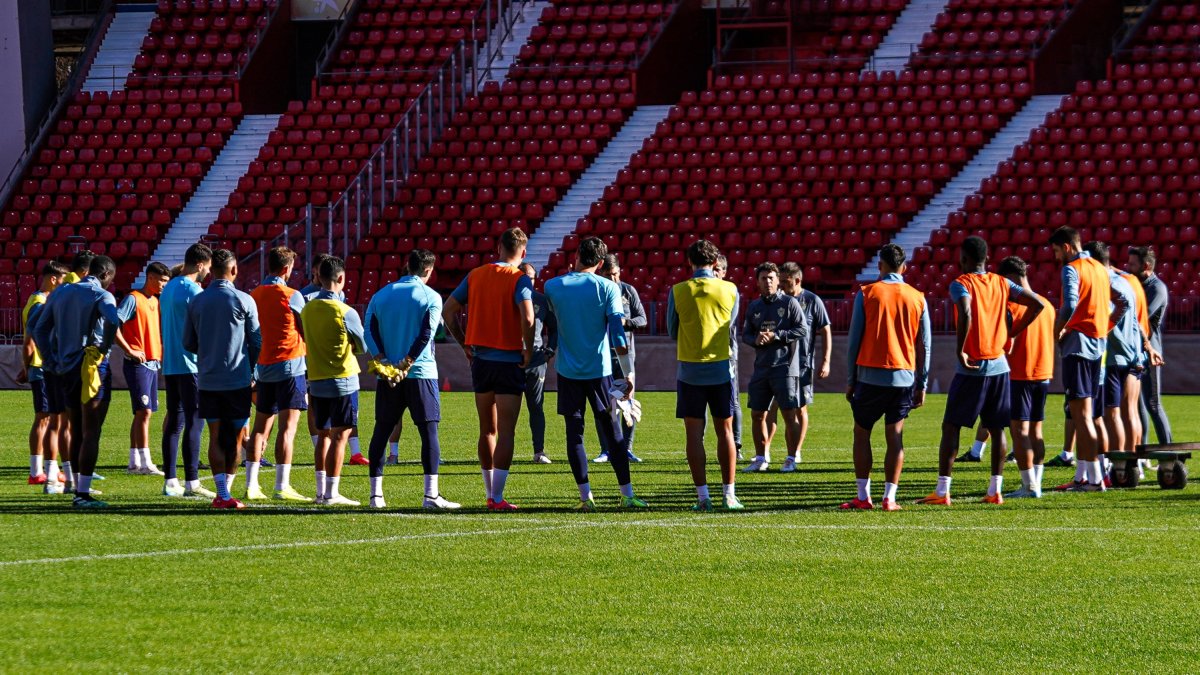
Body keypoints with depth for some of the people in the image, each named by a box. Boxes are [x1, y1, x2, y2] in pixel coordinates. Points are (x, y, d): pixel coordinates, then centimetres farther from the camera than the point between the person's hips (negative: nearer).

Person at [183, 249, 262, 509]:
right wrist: (251, 372, 15)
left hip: (207, 380, 2)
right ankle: (227, 491, 4)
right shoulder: (244, 301, -7)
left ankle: (222, 493, -3)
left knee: (216, 437, 6)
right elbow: (256, 341, -1)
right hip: (237, 380, -2)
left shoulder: (196, 302, 2)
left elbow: (188, 343, 8)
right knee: (235, 437, 6)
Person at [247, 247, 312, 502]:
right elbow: (306, 329, 0)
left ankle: (251, 485, 10)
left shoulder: (253, 296, 8)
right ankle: (282, 487, -13)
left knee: (261, 427, 12)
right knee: (288, 427, -7)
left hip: (262, 366, 6)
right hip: (289, 365, -6)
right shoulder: (292, 296, -8)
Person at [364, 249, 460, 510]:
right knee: (429, 431, -2)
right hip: (421, 373, -4)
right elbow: (425, 335, -12)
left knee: (382, 431, 9)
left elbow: (370, 332, 0)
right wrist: (405, 365, -11)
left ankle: (376, 493, 7)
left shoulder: (381, 295, 9)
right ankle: (431, 494, -10)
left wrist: (385, 364, -6)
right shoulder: (431, 297, -3)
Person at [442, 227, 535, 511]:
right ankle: (497, 498, -7)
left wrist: (465, 345, 13)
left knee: (487, 430, 16)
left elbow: (447, 311, 7)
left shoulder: (475, 275, 6)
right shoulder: (519, 280, -10)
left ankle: (490, 493, 22)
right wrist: (528, 350, -10)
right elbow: (527, 318, -24)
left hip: (480, 360, 5)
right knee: (506, 433, -2)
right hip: (509, 360, -5)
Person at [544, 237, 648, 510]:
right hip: (599, 372, -1)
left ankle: (585, 496, -1)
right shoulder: (608, 288, -5)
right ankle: (627, 494, 6)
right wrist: (629, 375, -7)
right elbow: (618, 334, -10)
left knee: (574, 432, 5)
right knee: (613, 432, 6)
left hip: (568, 372, 1)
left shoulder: (553, 286, -1)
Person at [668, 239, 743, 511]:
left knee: (694, 433, 2)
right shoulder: (729, 290, -3)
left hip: (689, 370, -1)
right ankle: (729, 495, 8)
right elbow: (730, 328, 10)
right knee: (725, 430, 9)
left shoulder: (677, 292, -6)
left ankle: (703, 496, -2)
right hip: (721, 369, 1)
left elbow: (672, 332, 5)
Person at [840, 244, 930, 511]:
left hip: (870, 376, -2)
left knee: (862, 432, 9)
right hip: (903, 377, 2)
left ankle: (863, 496, 5)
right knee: (894, 437, 6)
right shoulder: (917, 298, 4)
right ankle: (889, 497, 0)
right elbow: (924, 345, 5)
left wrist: (850, 380, 5)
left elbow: (854, 339, -2)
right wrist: (922, 384, 11)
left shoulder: (866, 294, -2)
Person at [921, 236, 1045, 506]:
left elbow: (966, 314, -27)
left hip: (971, 368, -5)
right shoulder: (1001, 284, 8)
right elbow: (1037, 305, 4)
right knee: (997, 429, 10)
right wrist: (1012, 333, 10)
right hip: (999, 365, 5)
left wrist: (960, 351, -19)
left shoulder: (961, 284, -8)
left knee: (951, 427, 1)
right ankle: (996, 490, 7)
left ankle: (942, 491, -3)